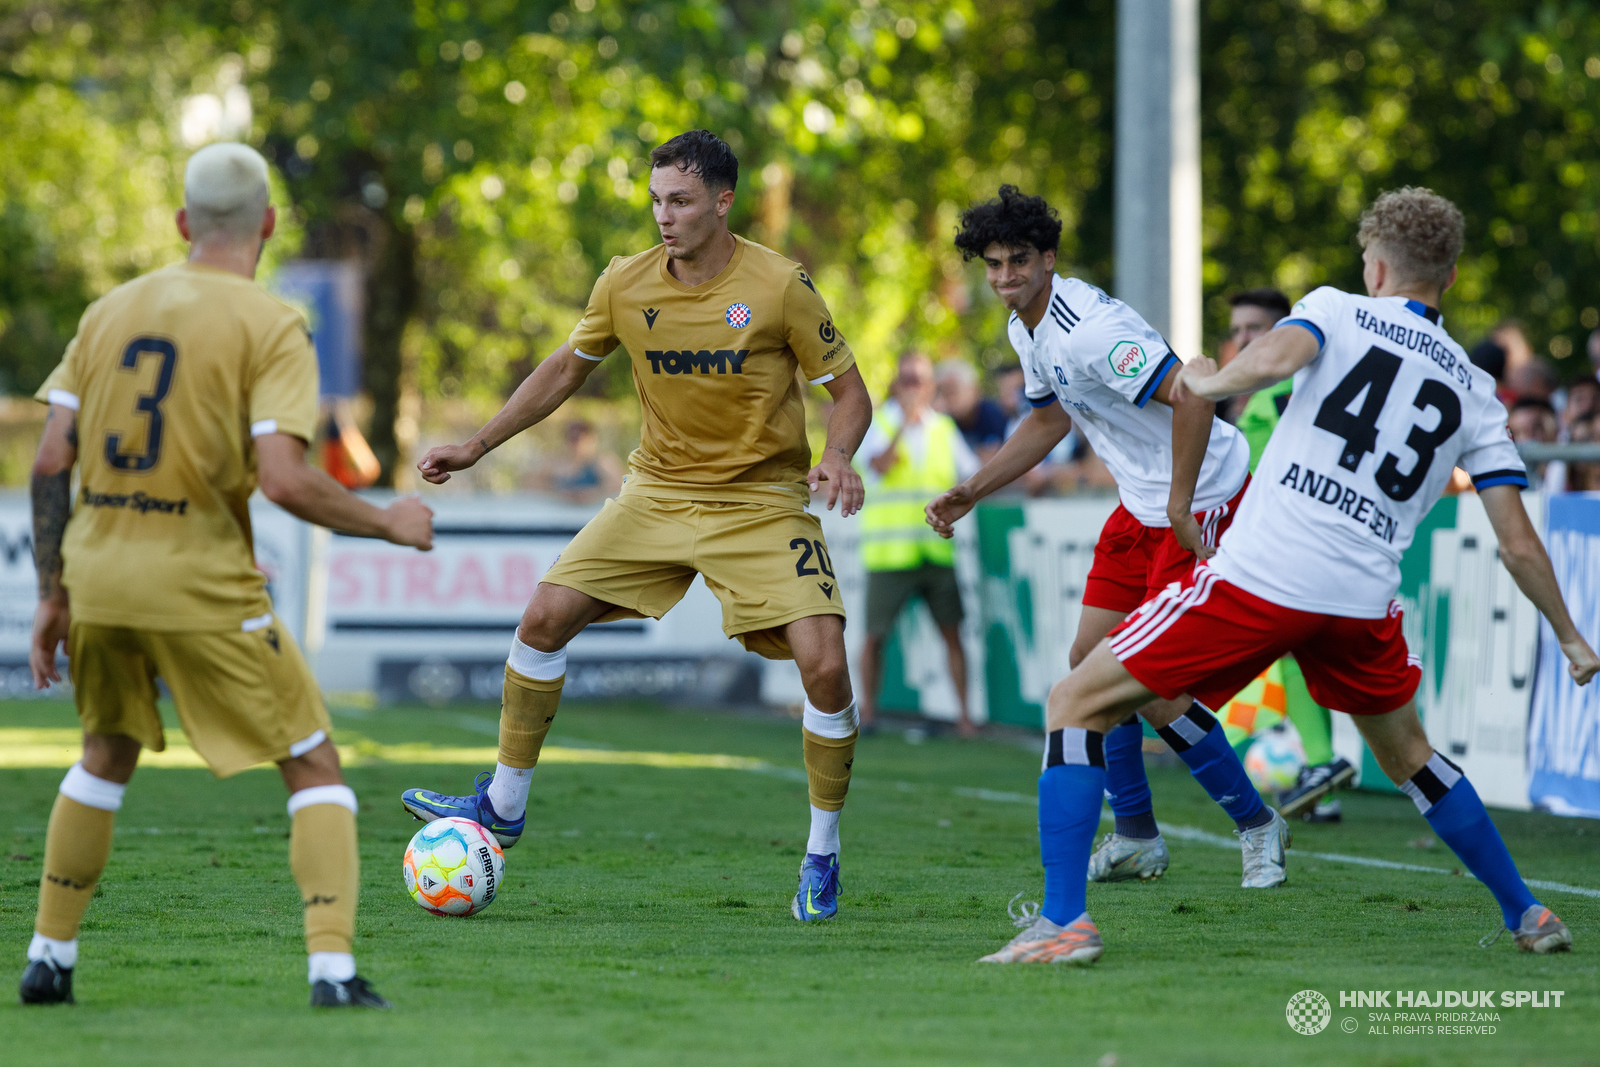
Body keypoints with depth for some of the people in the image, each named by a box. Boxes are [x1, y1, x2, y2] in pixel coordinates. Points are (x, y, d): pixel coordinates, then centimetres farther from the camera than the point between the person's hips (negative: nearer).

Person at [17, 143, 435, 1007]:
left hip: (97, 577, 5)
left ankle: (49, 960, 27)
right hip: (203, 583, -5)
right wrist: (390, 524, -2)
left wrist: (53, 596, 13)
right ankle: (332, 968, -9)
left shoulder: (109, 312, 10)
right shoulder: (271, 328, -7)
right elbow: (284, 481, -17)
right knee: (314, 768, 5)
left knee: (107, 758, 27)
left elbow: (50, 465, 6)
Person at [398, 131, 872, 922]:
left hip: (761, 501, -4)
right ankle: (503, 806, 12)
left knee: (824, 665, -18)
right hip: (659, 491, 4)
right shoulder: (625, 286, -4)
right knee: (544, 617, -7)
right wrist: (476, 448, 10)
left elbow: (849, 392, -7)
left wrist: (837, 458, -28)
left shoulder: (778, 286, -14)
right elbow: (566, 369, 13)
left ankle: (822, 857, 1)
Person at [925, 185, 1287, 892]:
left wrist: (1180, 504, -27)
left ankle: (1255, 824, 6)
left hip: (1205, 497, -10)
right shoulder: (1027, 330, 7)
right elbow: (1049, 419, 24)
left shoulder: (1089, 329, -25)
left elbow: (1191, 397, -31)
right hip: (1141, 505, 10)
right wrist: (970, 493, 20)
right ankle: (1135, 836, 19)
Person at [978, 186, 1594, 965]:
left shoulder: (1338, 310, 7)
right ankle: (1526, 916, 37)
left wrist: (1207, 382, 3)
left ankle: (1064, 920, -6)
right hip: (1363, 600, 5)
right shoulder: (1473, 391, 16)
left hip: (1258, 577, -5)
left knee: (1076, 705, 6)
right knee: (1406, 755, 32)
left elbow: (1275, 359, -17)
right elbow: (1517, 543, 13)